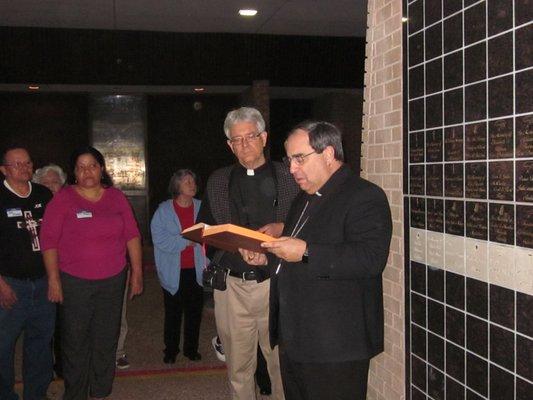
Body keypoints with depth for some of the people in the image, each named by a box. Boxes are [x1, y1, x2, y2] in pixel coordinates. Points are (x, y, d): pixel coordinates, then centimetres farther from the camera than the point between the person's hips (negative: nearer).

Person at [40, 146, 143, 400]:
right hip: (74, 282, -3)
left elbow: (132, 235, 6)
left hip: (113, 281, 3)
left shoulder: (116, 197, 4)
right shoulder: (63, 199, -5)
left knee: (106, 339, 11)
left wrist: (137, 272, 4)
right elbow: (49, 241, -6)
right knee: (76, 341, 5)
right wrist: (53, 279, -9)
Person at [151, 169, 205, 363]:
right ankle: (170, 350, 23)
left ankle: (191, 348, 25)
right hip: (173, 272, -2)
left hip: (195, 269, 3)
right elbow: (159, 239, -14)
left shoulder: (201, 208, 6)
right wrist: (186, 241, -17)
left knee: (195, 311, 9)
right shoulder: (164, 210, -4)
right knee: (173, 312, 7)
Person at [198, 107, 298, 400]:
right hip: (231, 284, 2)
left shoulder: (288, 178, 4)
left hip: (276, 283, -2)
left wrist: (283, 228, -16)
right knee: (238, 366, 10)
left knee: (282, 362, 4)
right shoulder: (218, 181, 13)